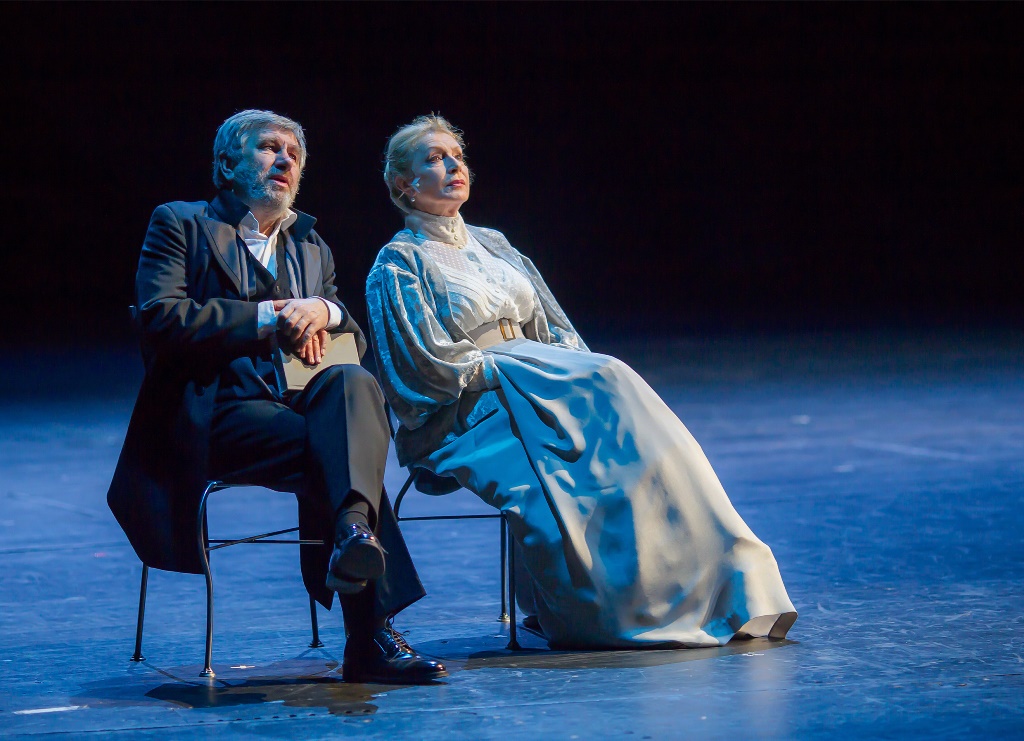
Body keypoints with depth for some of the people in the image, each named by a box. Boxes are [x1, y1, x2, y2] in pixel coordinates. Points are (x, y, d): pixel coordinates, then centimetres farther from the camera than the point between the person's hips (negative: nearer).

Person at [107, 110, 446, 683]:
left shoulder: (310, 244, 30)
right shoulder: (180, 224, 13)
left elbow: (357, 343, 22)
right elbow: (162, 318, -5)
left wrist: (324, 310, -3)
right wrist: (270, 316, -7)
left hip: (298, 401, 4)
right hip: (215, 414, -4)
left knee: (354, 382, -34)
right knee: (334, 448, -34)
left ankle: (353, 529, -58)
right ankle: (371, 634, -41)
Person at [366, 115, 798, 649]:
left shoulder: (491, 244, 21)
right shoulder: (398, 267, -1)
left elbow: (555, 328, 17)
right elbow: (433, 364, -11)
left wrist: (583, 371, -3)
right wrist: (512, 372, -15)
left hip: (535, 389, 7)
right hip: (462, 420, -7)